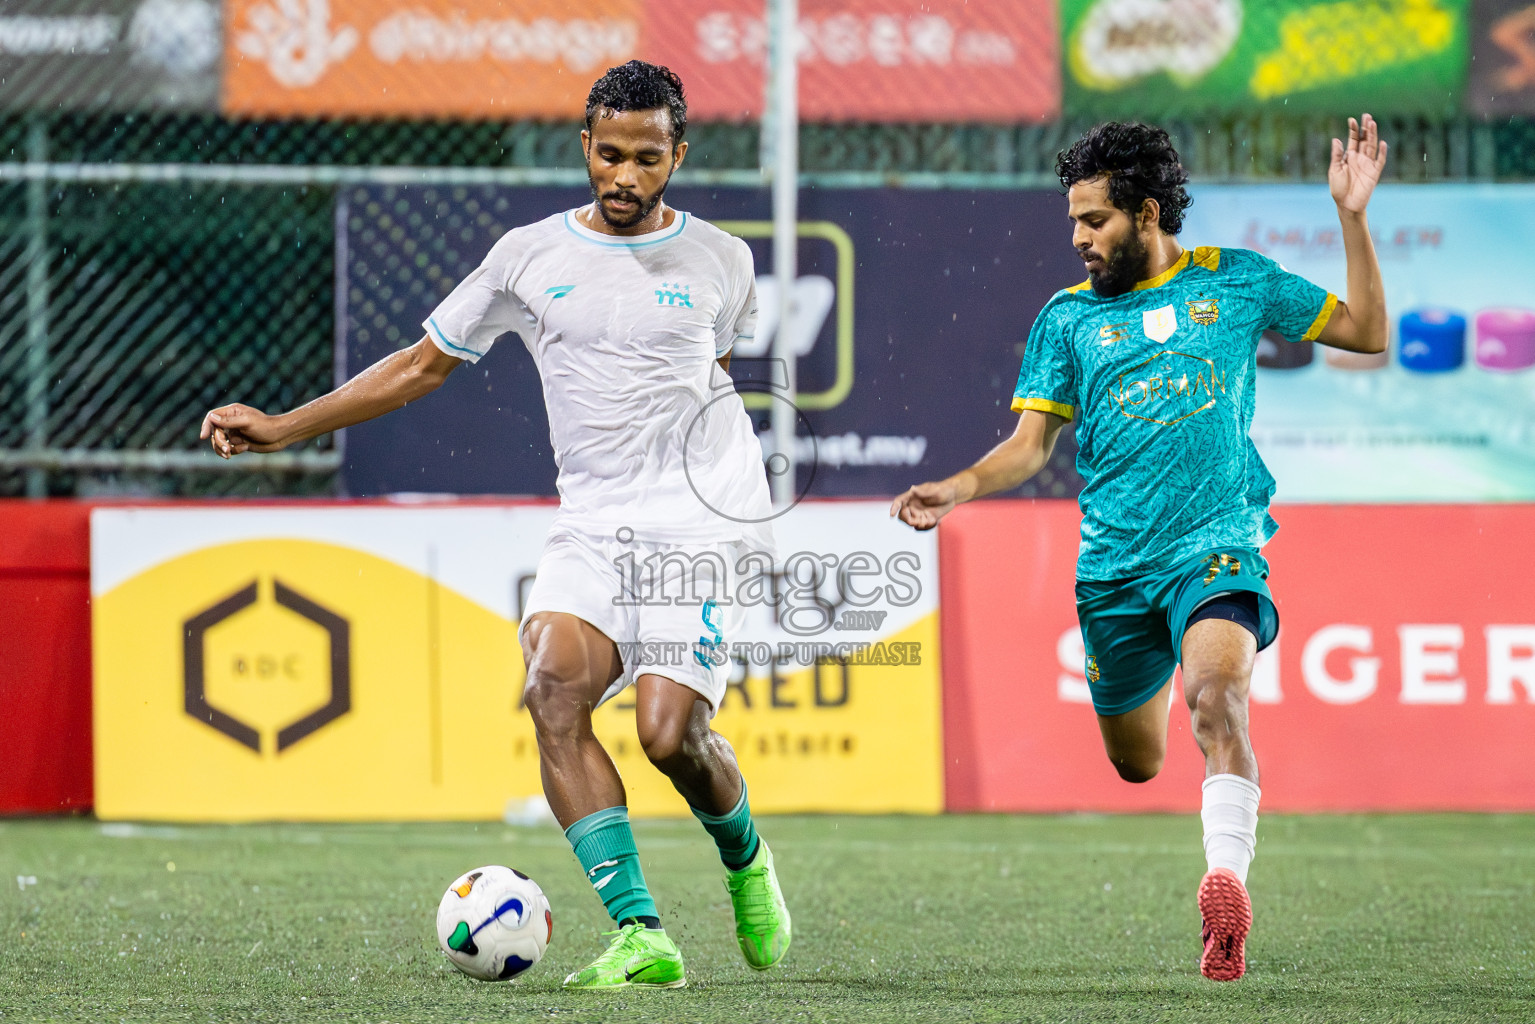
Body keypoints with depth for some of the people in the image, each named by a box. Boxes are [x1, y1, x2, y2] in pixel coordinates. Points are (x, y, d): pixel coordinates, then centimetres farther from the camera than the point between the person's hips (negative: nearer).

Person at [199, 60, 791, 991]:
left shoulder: (719, 261, 6)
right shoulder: (530, 258, 7)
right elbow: (425, 364, 16)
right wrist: (284, 428, 12)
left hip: (702, 526, -2)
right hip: (591, 528, 2)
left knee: (670, 733, -18)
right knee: (555, 687, -26)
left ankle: (744, 856, 18)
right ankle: (640, 935, -28)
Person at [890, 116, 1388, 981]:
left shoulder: (1237, 283, 8)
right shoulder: (1069, 317, 10)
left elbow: (1367, 332, 11)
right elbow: (1030, 446, 7)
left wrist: (1353, 218, 1)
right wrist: (961, 487, -12)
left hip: (1216, 547, -3)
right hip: (1116, 567, 3)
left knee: (1218, 693, -30)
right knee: (1136, 765, 8)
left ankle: (1228, 890, -43)